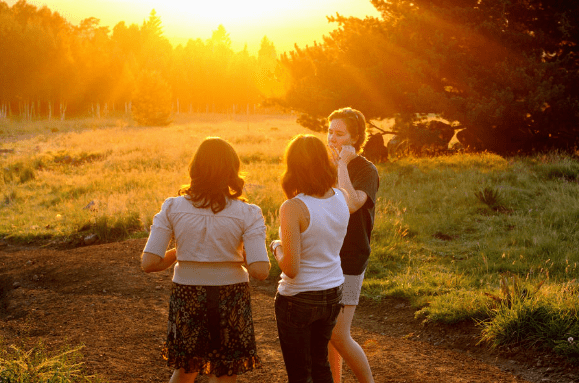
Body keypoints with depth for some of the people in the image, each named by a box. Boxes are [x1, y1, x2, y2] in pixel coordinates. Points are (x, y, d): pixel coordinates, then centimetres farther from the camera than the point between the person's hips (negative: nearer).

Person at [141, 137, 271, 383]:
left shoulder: (172, 208, -7)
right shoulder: (246, 214, -12)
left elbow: (149, 263, -11)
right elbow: (260, 271, -18)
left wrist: (177, 254, 8)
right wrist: (240, 256, 3)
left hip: (186, 299, 2)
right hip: (230, 300, -2)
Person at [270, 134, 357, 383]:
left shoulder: (293, 208, -24)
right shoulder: (342, 199, -6)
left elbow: (291, 268, -26)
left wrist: (276, 248, -3)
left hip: (298, 298, -6)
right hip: (332, 294, 6)